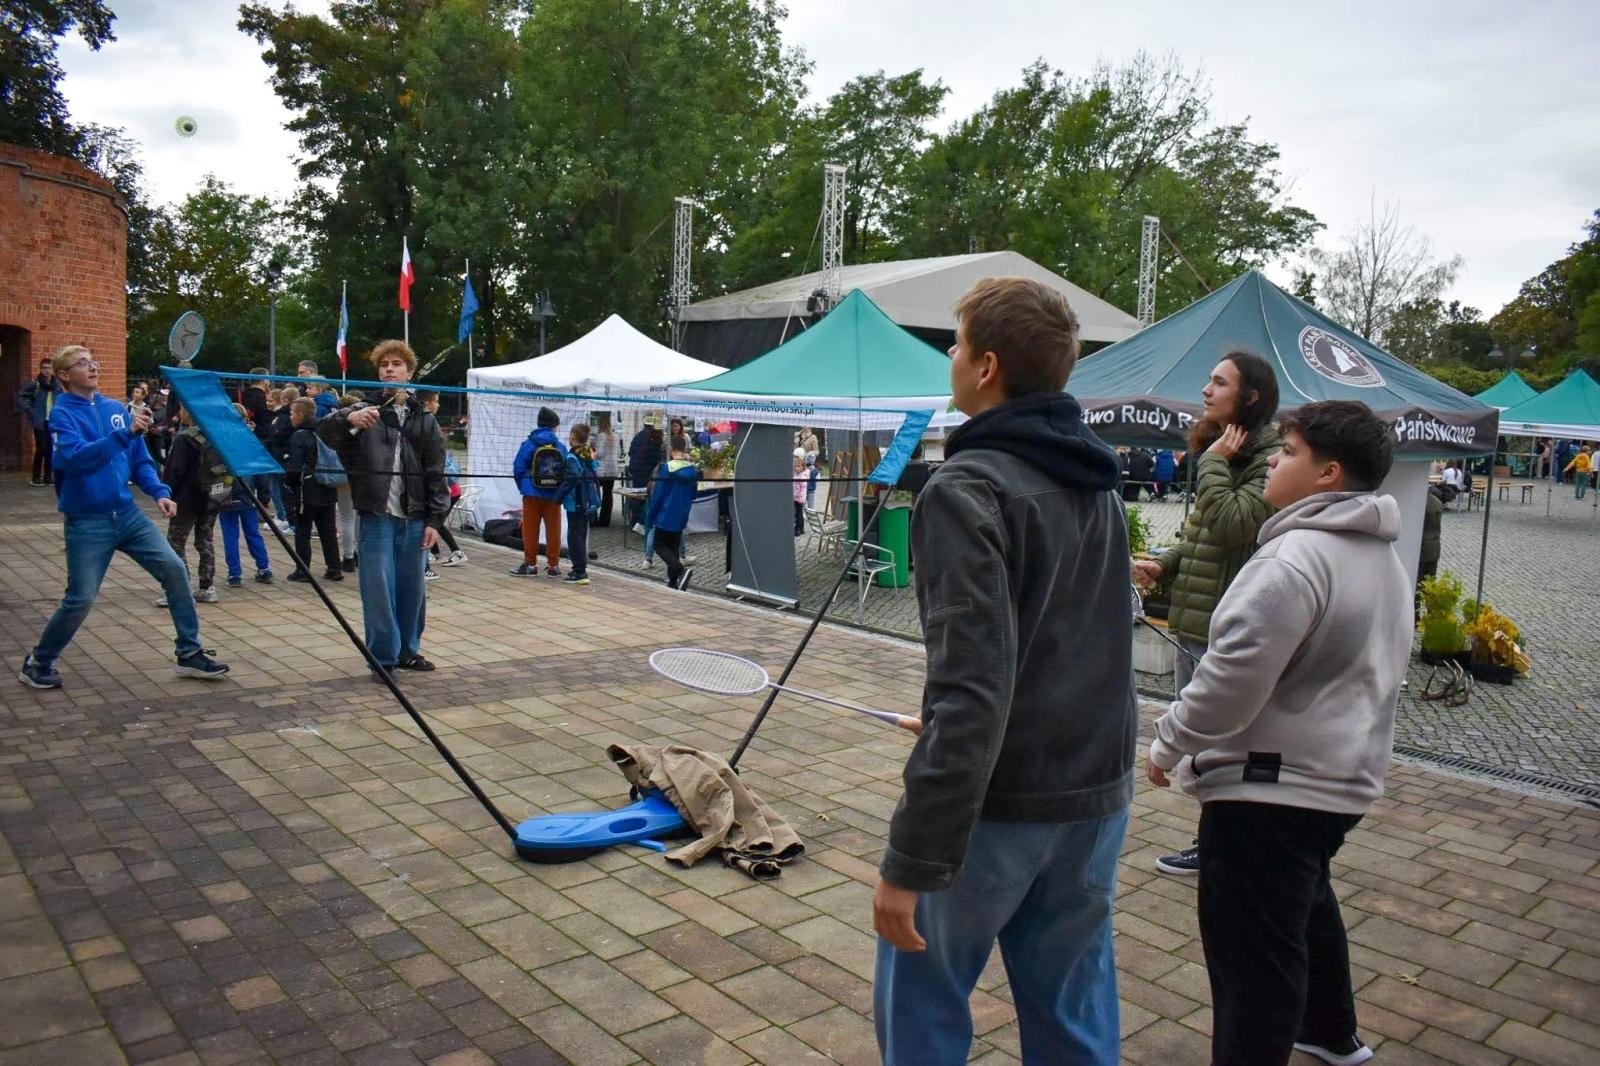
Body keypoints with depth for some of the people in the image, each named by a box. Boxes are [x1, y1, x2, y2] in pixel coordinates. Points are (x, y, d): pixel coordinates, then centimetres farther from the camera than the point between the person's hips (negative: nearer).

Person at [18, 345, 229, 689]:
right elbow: (74, 457, -27)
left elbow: (140, 461, 13)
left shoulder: (115, 408, 8)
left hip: (128, 514, 5)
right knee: (80, 599, -3)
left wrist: (158, 492, -3)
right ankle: (37, 663, 21)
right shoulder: (62, 414, -8)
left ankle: (189, 654, 3)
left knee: (174, 569, -7)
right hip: (87, 522, -5)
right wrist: (125, 434, -36)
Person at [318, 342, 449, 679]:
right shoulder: (364, 411, 4)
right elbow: (324, 431, -14)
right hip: (376, 516, -2)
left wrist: (433, 520, 0)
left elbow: (435, 474, 8)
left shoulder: (424, 421, 9)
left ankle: (408, 650, 25)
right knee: (378, 589, -3)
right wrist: (348, 417, -37)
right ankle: (383, 658, 7)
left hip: (413, 518, 3)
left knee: (412, 588, 10)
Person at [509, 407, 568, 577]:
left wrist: (523, 487, 9)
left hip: (532, 494, -1)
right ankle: (553, 565, 13)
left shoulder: (528, 445, -6)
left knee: (530, 530, 8)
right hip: (554, 496, 1)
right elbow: (566, 471, -3)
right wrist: (561, 492, 9)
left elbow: (518, 469, -6)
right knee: (553, 530, 9)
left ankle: (530, 564, 11)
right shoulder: (561, 447, -3)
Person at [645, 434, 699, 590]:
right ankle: (673, 581, 16)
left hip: (666, 516, -5)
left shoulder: (666, 468, -15)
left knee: (660, 546, 4)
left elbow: (657, 495, -12)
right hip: (681, 517, 5)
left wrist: (650, 517, -4)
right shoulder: (693, 470, 0)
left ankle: (681, 570, -19)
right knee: (674, 547, 16)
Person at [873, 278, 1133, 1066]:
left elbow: (972, 690, -26)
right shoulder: (1097, 484, 7)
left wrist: (912, 860, -23)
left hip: (997, 801, -7)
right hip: (1098, 795, 7)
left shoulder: (969, 488, -19)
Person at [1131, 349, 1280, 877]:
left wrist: (1213, 463, -17)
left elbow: (1235, 525, -27)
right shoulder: (1221, 449, 16)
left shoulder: (1269, 457, -14)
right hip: (1193, 620, 10)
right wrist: (1165, 564, 6)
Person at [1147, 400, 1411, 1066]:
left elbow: (1232, 675, -26)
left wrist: (1169, 743, -12)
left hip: (1271, 787, -11)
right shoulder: (1381, 556, 12)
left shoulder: (1298, 556, -22)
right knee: (1307, 904, 31)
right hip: (1342, 776, 11)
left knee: (1252, 953, -3)